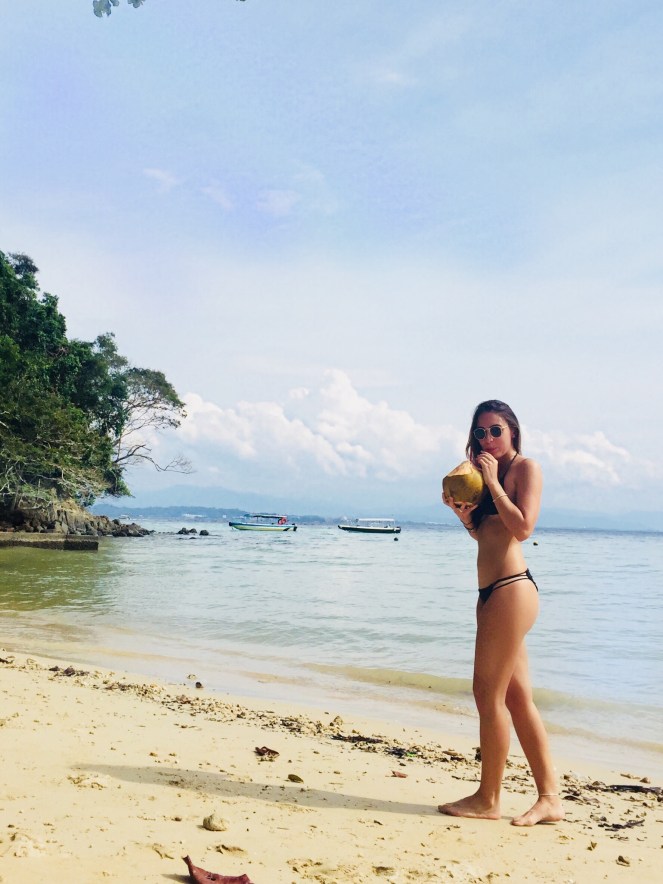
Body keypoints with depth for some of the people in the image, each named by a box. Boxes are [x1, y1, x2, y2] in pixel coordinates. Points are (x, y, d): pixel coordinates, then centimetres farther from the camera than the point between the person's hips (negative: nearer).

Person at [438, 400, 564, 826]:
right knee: (517, 697, 10)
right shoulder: (488, 474, 19)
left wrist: (492, 482, -12)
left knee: (490, 693, -3)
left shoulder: (526, 467, -5)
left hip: (512, 589, -9)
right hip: (492, 592, 9)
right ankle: (550, 798, 17)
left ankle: (488, 799, 9)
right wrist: (462, 510, 3)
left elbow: (522, 528, -17)